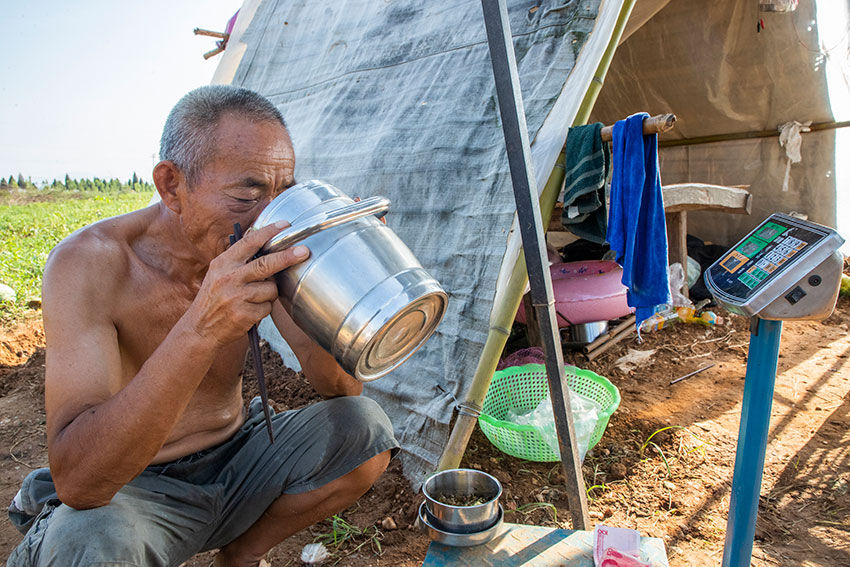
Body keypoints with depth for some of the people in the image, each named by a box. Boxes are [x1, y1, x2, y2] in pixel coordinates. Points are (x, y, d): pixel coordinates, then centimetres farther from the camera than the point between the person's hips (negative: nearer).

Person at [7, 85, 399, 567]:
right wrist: (200, 330, -45)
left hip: (236, 461, 5)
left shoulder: (265, 253, -11)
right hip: (133, 487, -4)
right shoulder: (90, 261, -23)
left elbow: (343, 390, -11)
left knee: (366, 429, -13)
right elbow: (78, 482, -32)